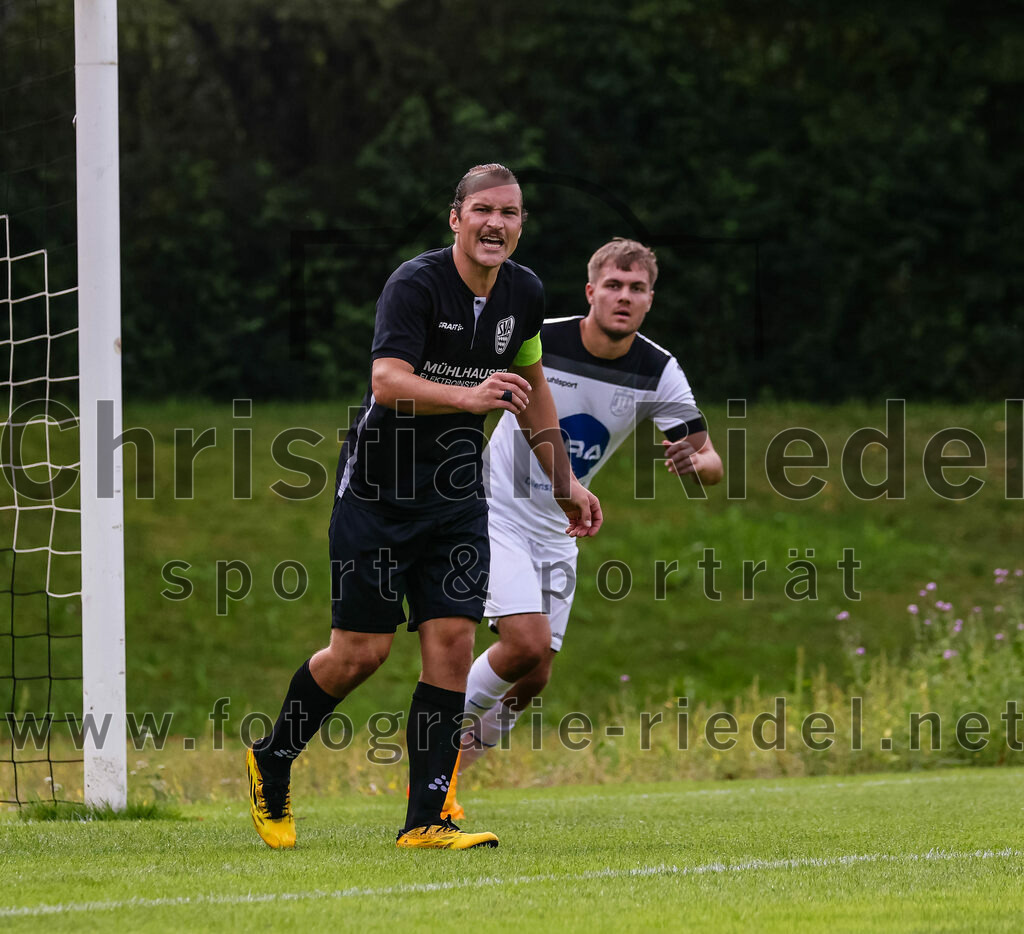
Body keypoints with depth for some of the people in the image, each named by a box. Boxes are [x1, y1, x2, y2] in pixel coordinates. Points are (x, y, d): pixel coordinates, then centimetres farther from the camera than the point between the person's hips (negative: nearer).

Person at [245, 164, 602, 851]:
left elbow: (531, 385, 20)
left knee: (452, 641, -7)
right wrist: (470, 396, -50)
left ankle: (426, 820, -4)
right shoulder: (416, 285, -19)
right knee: (362, 651, -4)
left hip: (456, 488, 5)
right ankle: (272, 763, 21)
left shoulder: (523, 293, 2)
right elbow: (389, 381, -34)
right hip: (377, 484, -5)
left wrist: (564, 483, 21)